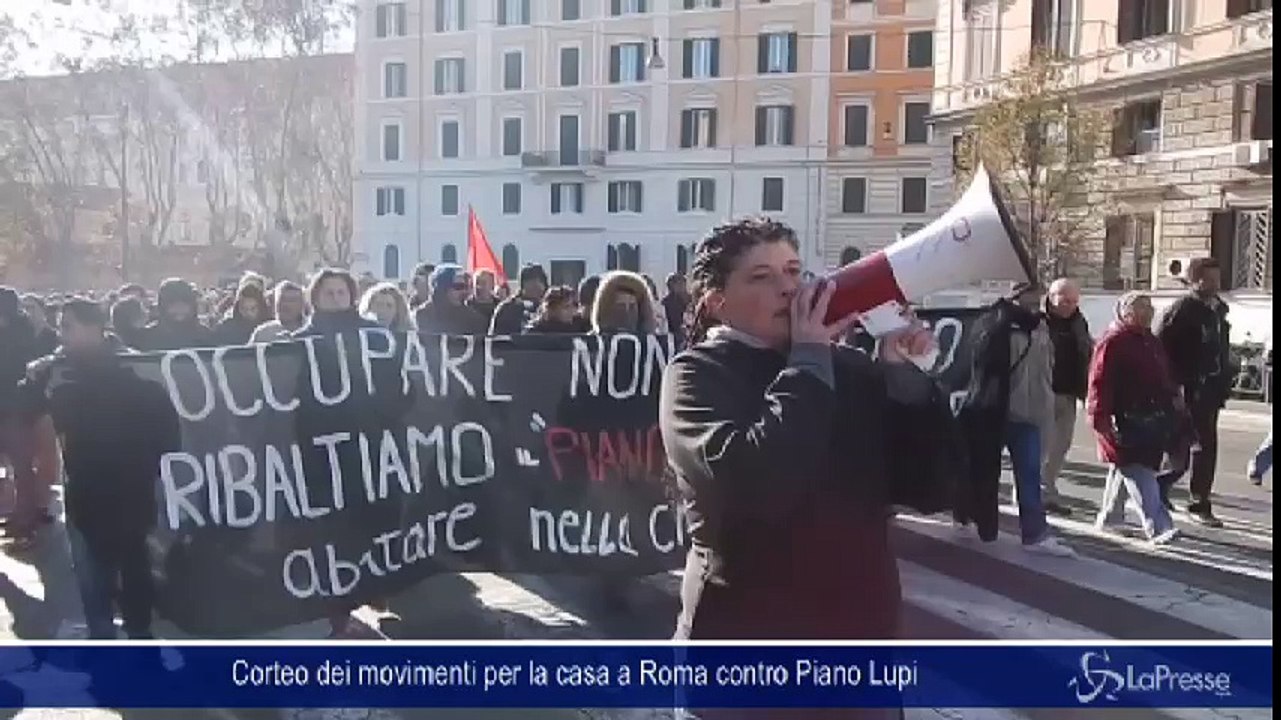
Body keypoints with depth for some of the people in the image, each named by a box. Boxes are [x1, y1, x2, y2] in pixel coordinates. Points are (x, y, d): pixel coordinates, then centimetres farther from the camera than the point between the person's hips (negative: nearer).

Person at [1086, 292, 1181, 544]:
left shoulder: (1151, 342, 17)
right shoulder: (1113, 342, -12)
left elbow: (1163, 376, 27)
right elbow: (1100, 382, -17)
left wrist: (1173, 396, 11)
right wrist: (1101, 418, -22)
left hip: (1149, 421, 9)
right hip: (1123, 422, -9)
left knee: (1122, 471, 18)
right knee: (1139, 474, -12)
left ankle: (1108, 519, 31)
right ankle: (1158, 527, -15)